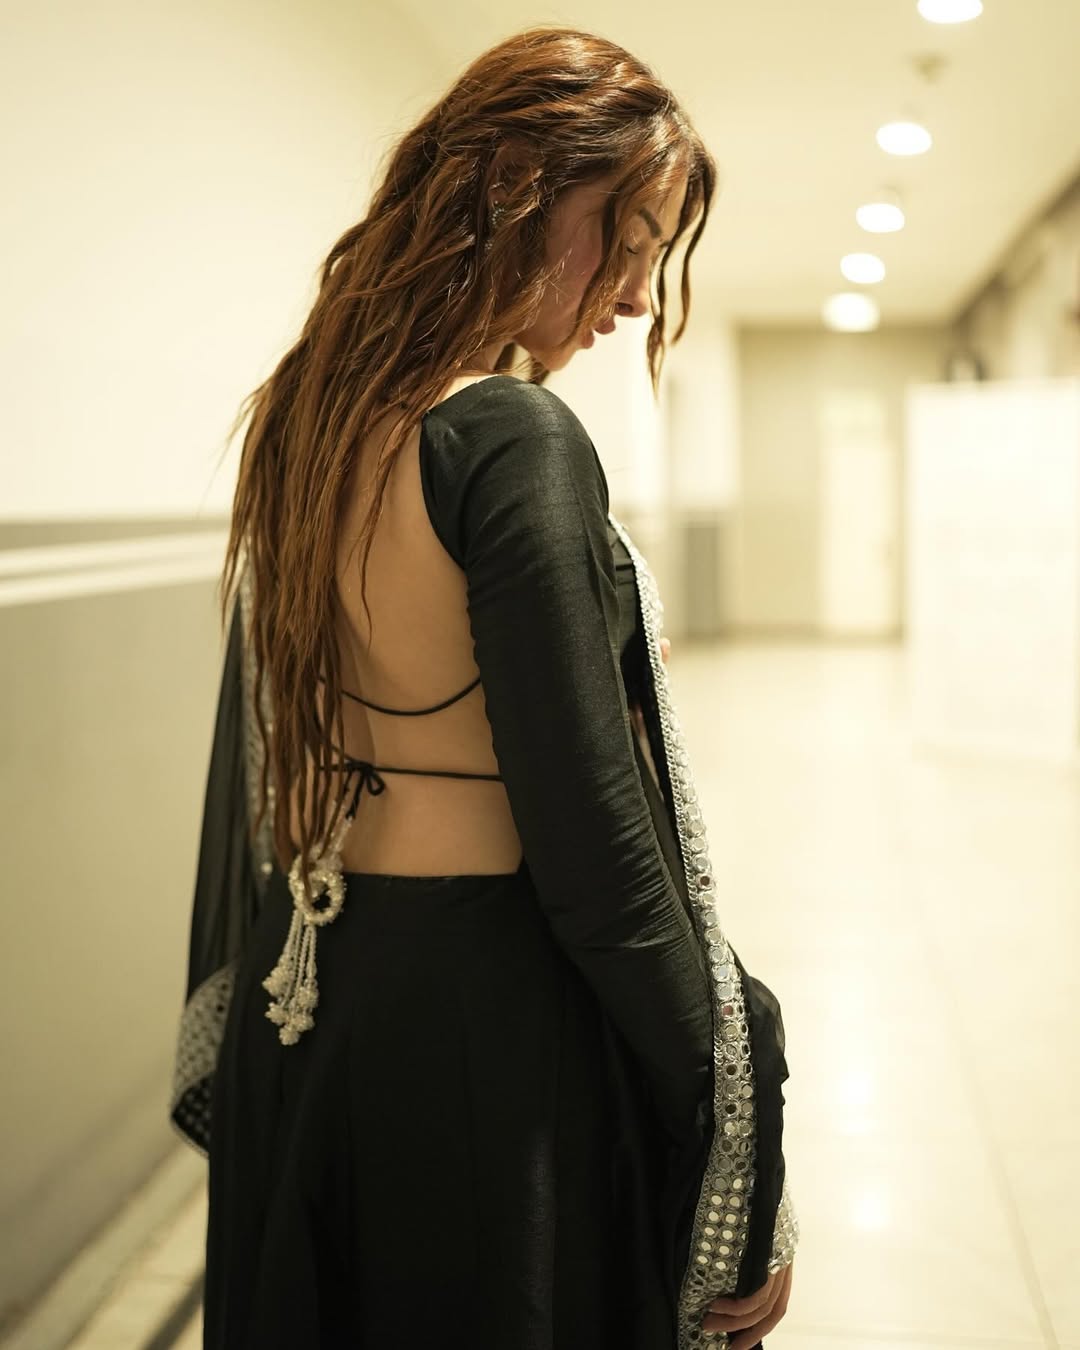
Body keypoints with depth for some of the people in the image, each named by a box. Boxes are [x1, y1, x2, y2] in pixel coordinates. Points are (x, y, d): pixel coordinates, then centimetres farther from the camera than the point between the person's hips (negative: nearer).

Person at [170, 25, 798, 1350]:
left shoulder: (304, 413, 4)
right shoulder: (514, 439, -20)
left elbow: (255, 763, 10)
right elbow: (592, 839, -21)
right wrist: (739, 1147, -11)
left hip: (301, 999, 8)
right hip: (487, 1010, -7)